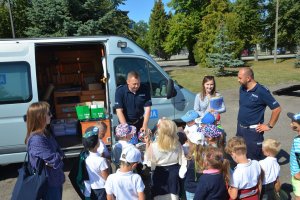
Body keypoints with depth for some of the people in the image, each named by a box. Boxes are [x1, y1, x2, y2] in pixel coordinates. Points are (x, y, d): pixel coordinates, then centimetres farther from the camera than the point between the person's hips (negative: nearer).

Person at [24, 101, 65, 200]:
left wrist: (58, 157, -16)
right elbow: (54, 160, -27)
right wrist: (59, 158, -7)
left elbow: (59, 153, 3)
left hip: (55, 179, 9)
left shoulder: (45, 133, 2)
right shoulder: (37, 139, -29)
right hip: (49, 183, -9)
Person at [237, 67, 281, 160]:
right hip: (240, 128, 7)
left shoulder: (261, 91, -18)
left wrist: (269, 126, -11)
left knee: (254, 159, 5)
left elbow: (277, 109, -16)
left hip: (253, 131, -7)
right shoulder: (242, 88, 2)